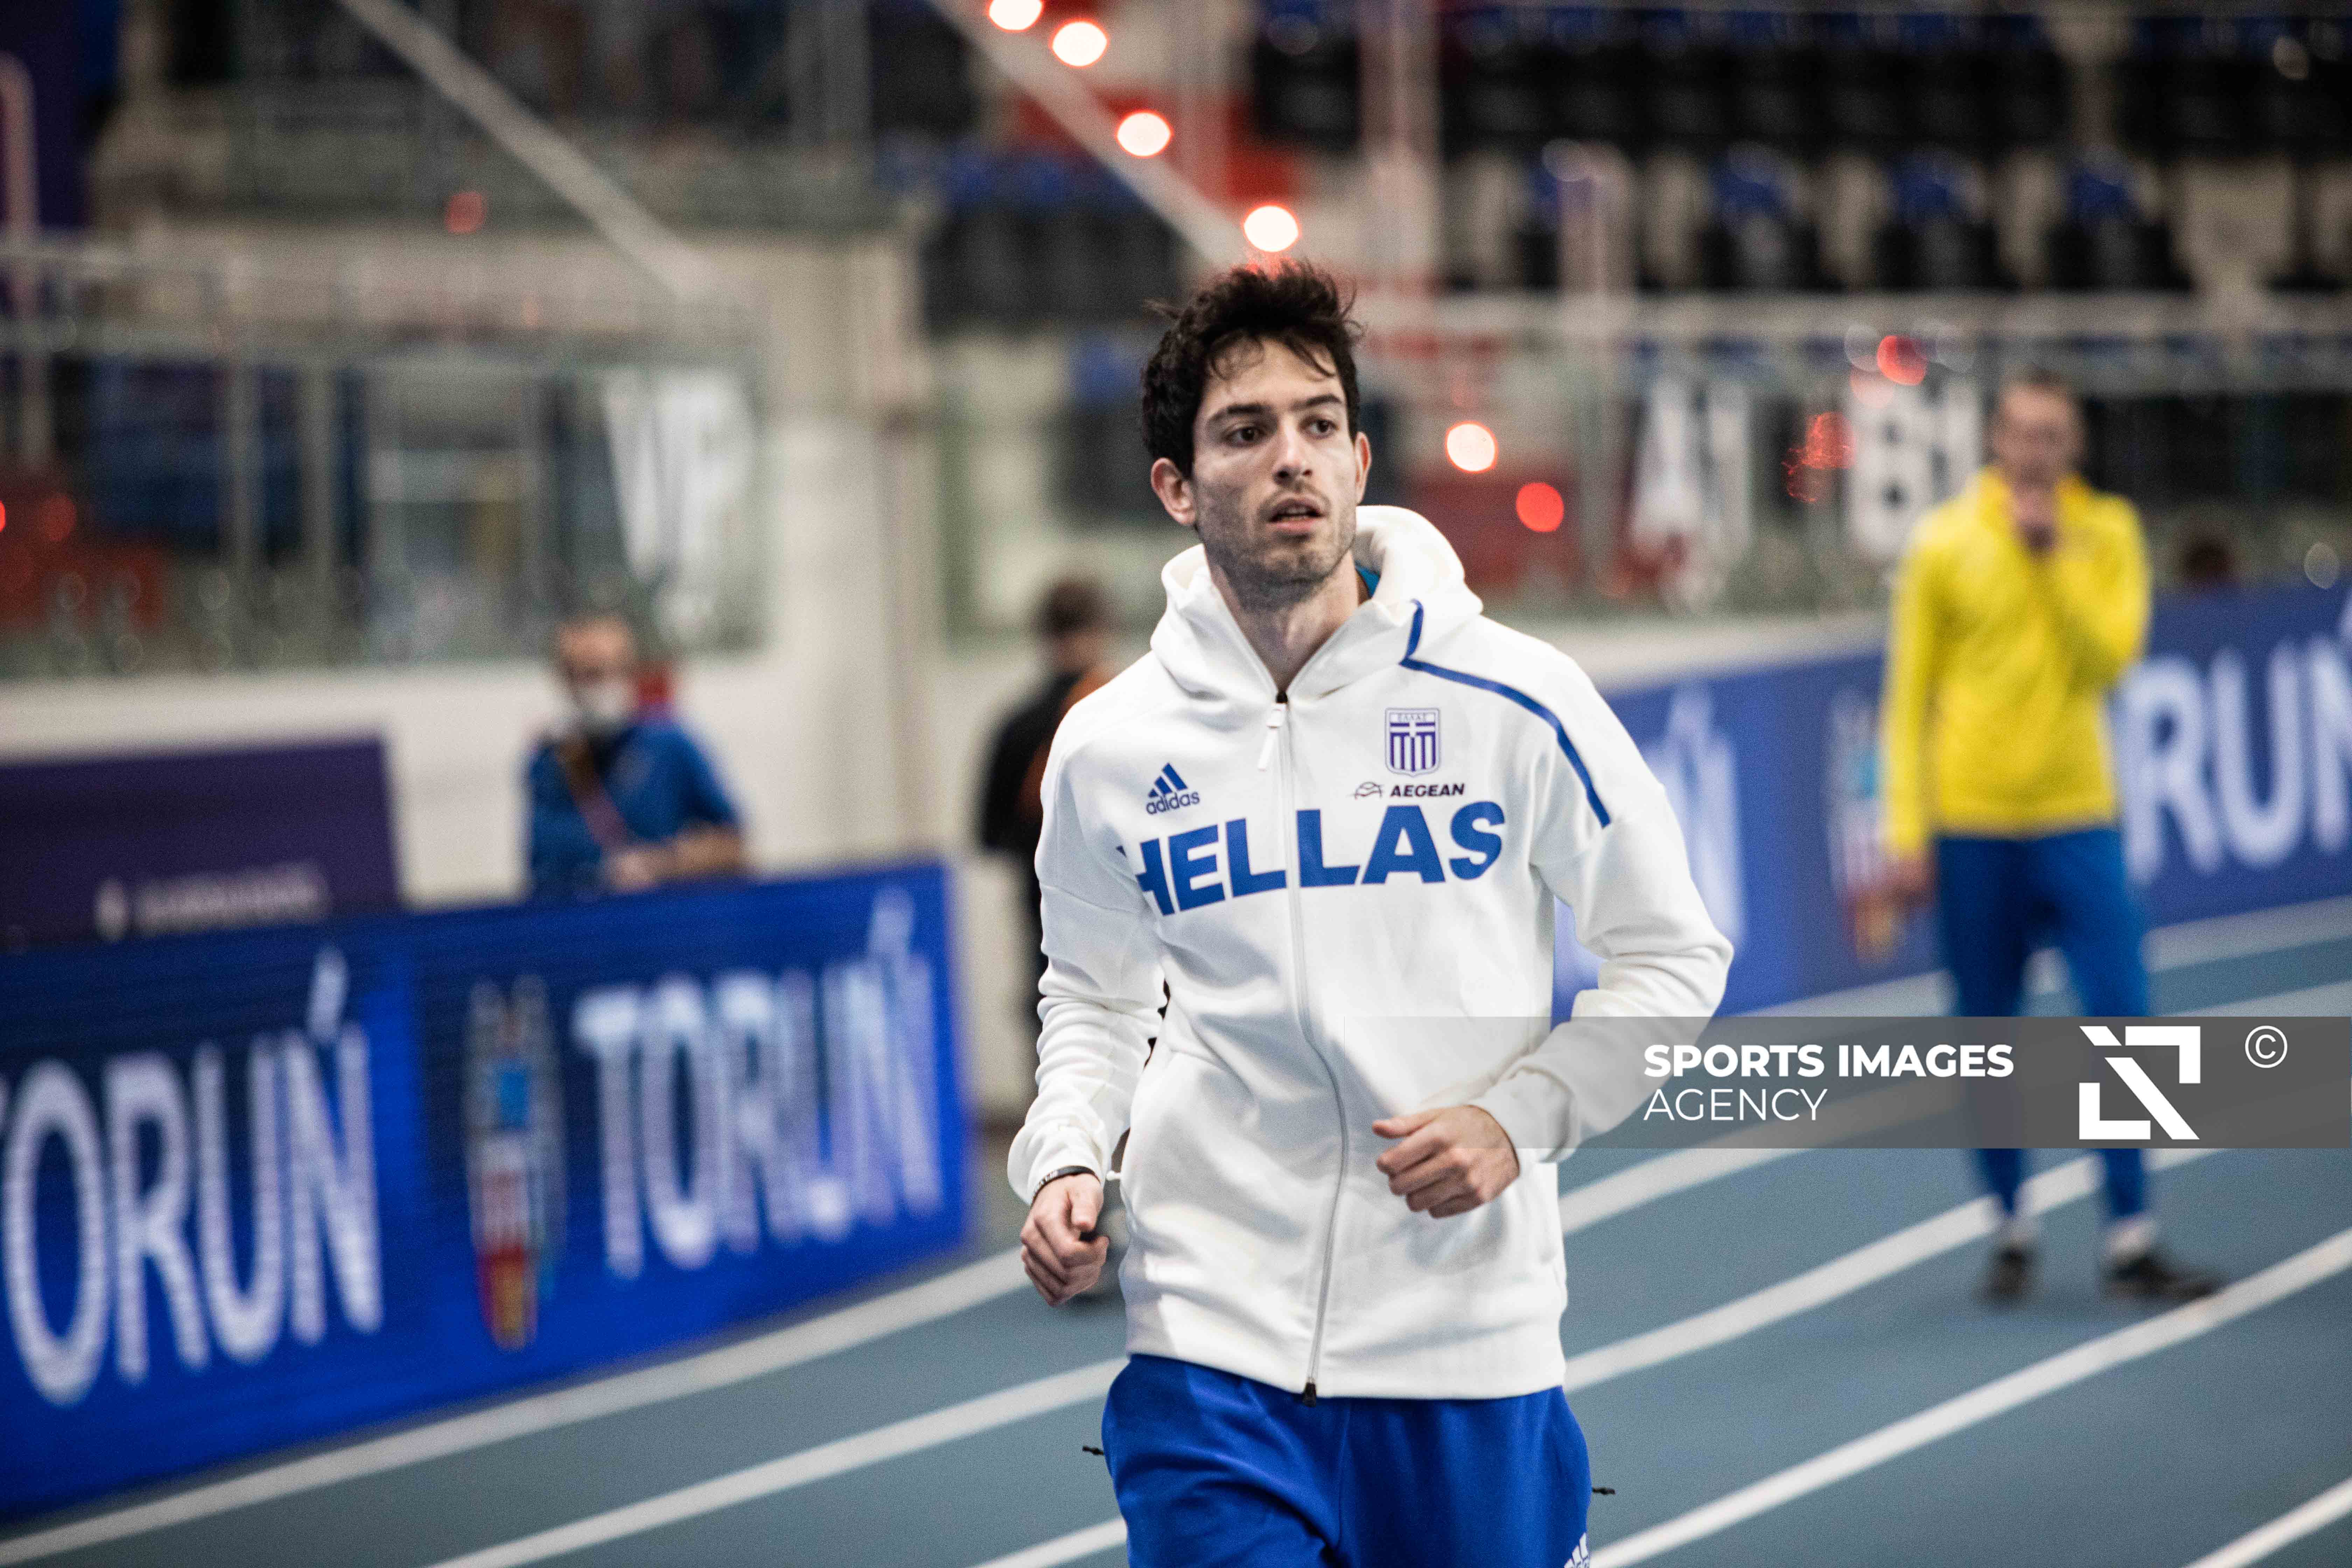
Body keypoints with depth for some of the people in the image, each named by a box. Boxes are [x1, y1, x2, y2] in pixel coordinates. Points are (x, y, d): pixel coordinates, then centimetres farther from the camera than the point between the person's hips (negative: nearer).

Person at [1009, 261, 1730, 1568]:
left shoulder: (1516, 702, -4)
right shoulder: (1109, 749, 2)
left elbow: (1673, 955, 5)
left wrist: (1520, 1115, -9)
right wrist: (1065, 1161, 1)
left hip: (1471, 1347, -1)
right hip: (1210, 1341, 1)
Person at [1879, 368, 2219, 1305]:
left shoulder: (2107, 533, 4)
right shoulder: (1945, 544, 0)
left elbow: (2109, 657, -10)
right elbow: (1908, 698, 2)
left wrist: (2053, 555, -15)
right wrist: (1906, 833, -3)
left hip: (2077, 817, 1)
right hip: (1972, 826, 0)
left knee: (2120, 1026, -7)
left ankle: (2131, 1240, -2)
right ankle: (2012, 1232, 19)